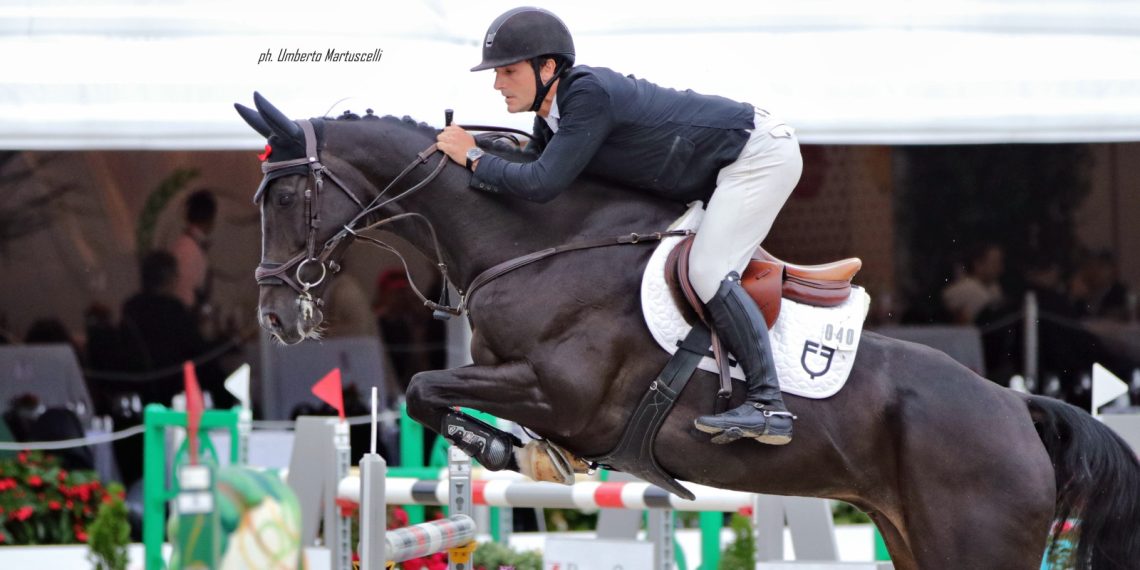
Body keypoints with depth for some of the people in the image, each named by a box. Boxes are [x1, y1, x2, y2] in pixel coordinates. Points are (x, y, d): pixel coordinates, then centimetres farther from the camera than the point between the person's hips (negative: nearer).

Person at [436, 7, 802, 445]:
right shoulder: (552, 117, 2)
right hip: (726, 166, 10)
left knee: (708, 273, -20)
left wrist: (473, 158, -19)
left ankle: (769, 404, -20)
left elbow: (542, 183, -31)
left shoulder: (589, 94, -28)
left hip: (761, 153, -10)